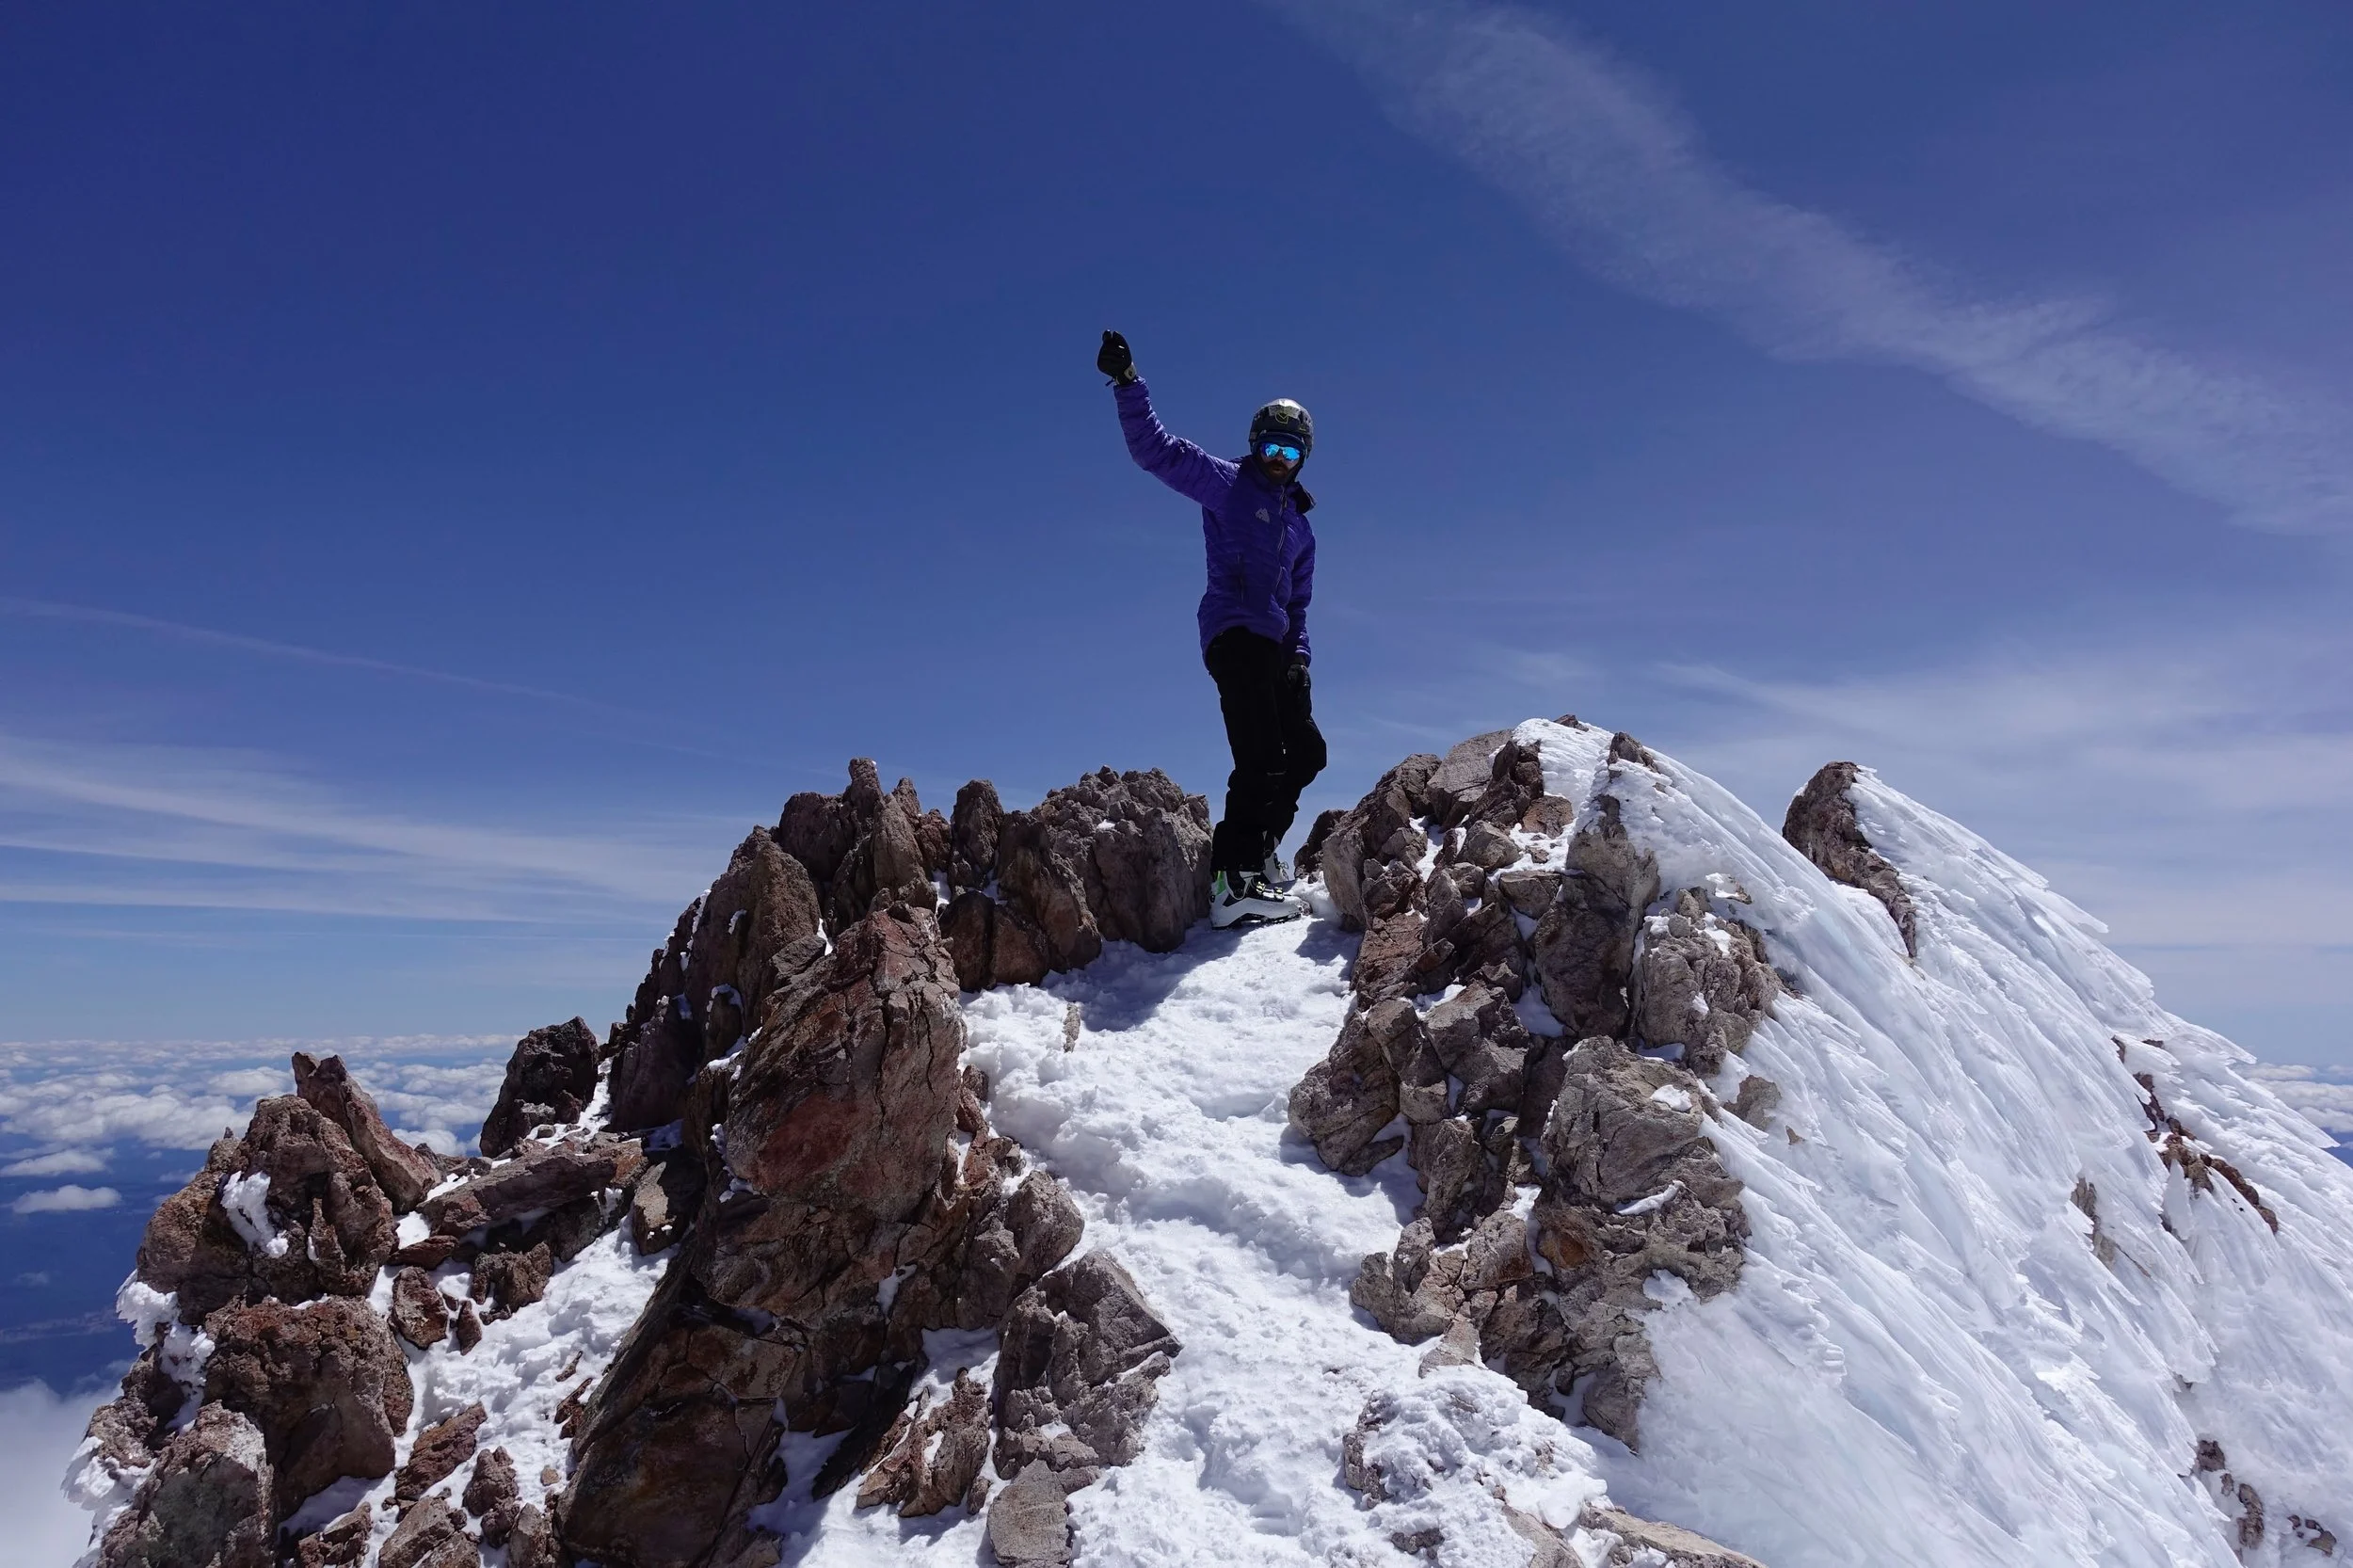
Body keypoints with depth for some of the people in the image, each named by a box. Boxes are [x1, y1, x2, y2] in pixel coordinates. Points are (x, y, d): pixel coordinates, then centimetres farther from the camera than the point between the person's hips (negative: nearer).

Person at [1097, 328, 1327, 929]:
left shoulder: (1300, 527, 24)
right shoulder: (1225, 482, 6)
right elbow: (1156, 448, -3)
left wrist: (1299, 656, 12)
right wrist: (1128, 384, -14)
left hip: (1274, 647, 8)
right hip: (1234, 635, -8)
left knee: (1306, 752, 8)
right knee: (1261, 759, -18)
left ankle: (1254, 849, 18)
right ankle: (1235, 880, -21)